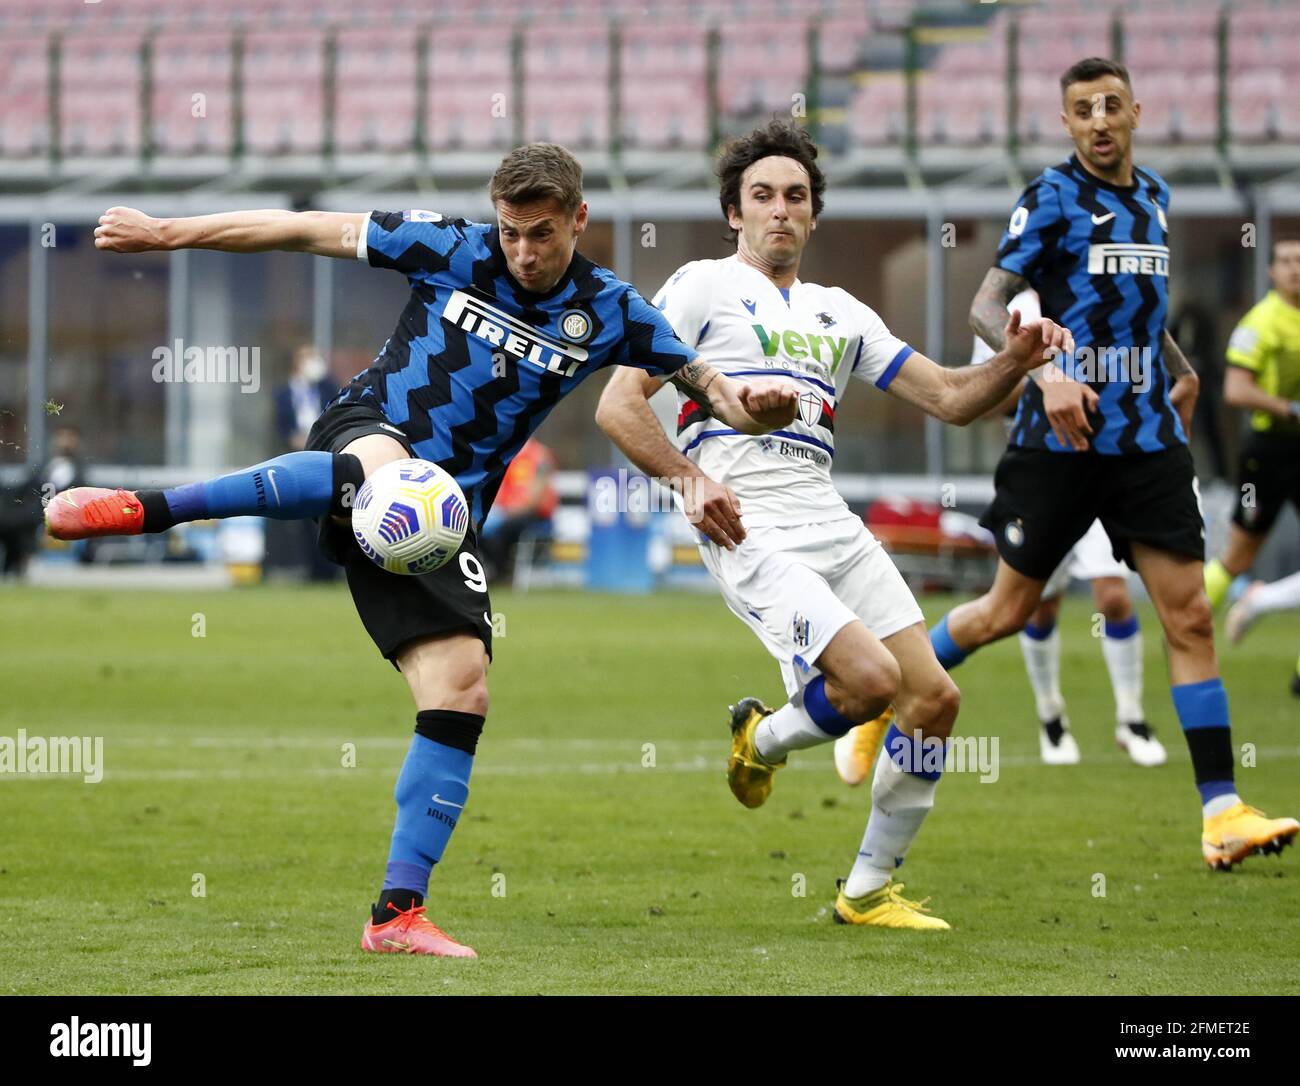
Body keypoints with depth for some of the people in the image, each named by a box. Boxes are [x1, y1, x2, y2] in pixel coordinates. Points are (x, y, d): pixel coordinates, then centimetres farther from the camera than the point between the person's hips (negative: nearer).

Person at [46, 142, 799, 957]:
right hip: (361, 433, -4)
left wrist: (743, 402, -15)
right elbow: (310, 231, 1)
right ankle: (142, 509, -41)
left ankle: (399, 912, -5)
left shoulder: (607, 312, 3)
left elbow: (702, 377, 11)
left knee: (462, 692, -10)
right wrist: (166, 233, 2)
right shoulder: (453, 251, -4)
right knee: (385, 474, -42)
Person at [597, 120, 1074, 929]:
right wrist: (688, 478, -15)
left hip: (834, 525, 6)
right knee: (871, 678, -24)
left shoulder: (840, 314, 23)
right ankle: (763, 738, 10)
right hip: (752, 531, -6)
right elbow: (618, 405, -1)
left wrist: (1014, 362, 0)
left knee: (935, 697, -4)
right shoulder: (703, 288, 6)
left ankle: (869, 891, 11)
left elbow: (951, 397, 21)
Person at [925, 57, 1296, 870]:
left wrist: (1183, 373, 30)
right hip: (1061, 437, -5)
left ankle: (1222, 815, -7)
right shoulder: (1053, 196, -5)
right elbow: (988, 305, -13)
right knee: (1009, 611, 3)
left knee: (1190, 615, -5)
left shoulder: (1152, 196, 14)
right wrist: (1046, 373, -27)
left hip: (1148, 436, 5)